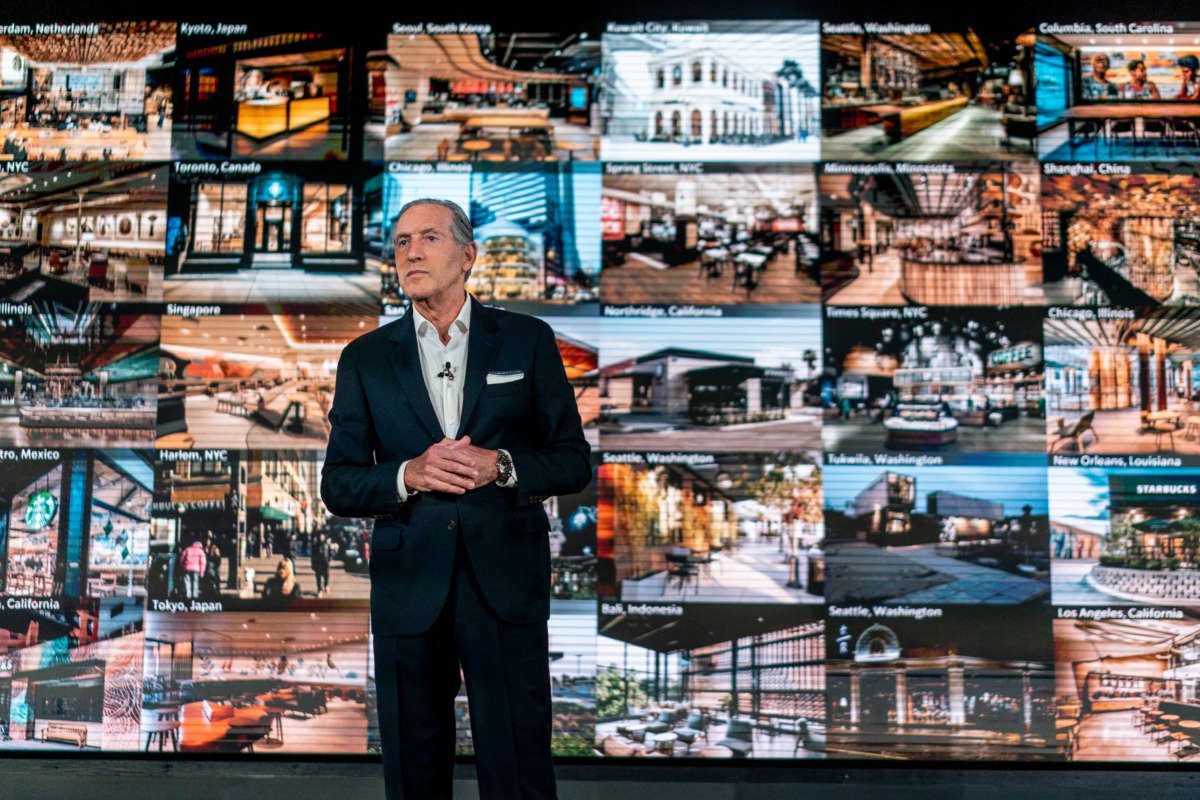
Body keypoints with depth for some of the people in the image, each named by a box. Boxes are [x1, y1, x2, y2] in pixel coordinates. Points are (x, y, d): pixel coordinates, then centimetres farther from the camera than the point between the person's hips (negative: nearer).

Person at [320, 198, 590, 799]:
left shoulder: (528, 341, 5)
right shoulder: (365, 359, 8)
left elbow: (573, 461, 5)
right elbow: (337, 486, 5)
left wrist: (502, 466, -14)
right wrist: (408, 475, -14)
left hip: (506, 586, -1)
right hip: (408, 587, 2)